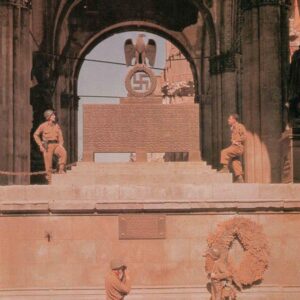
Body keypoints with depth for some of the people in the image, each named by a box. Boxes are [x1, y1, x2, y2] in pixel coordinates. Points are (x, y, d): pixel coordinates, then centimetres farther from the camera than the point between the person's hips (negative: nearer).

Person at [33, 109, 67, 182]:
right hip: (47, 146, -2)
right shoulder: (43, 125, 0)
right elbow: (35, 135, 5)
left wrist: (60, 145, -5)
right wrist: (40, 145, -3)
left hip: (56, 144, 2)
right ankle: (49, 178, 4)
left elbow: (60, 136, 11)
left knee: (63, 152, -28)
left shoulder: (56, 126, 9)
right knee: (48, 163, -5)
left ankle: (61, 169, -20)